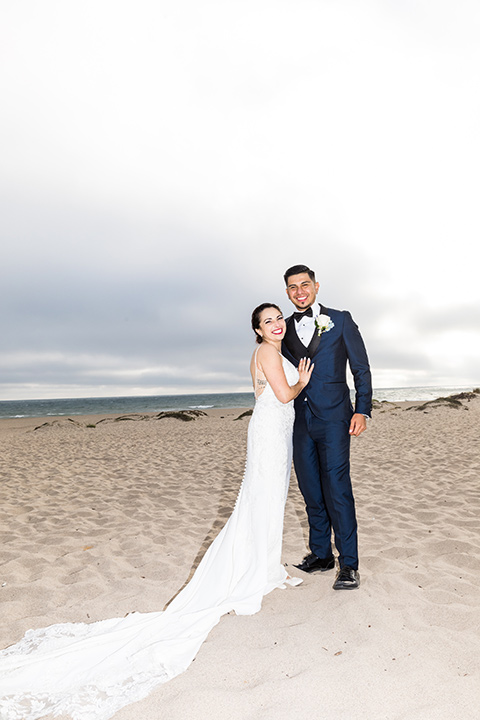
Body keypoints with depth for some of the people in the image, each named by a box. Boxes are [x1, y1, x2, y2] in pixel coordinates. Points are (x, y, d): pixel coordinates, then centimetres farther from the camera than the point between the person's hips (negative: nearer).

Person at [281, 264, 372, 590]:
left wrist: (362, 410, -6)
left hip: (333, 417, -4)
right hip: (300, 420, 4)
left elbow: (361, 368, 3)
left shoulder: (340, 320, 4)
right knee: (311, 490, 10)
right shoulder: (285, 328, 12)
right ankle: (321, 554, 25)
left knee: (337, 489, -6)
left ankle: (349, 564, 7)